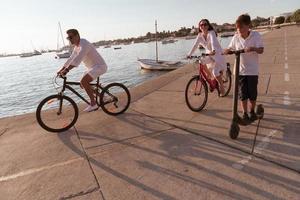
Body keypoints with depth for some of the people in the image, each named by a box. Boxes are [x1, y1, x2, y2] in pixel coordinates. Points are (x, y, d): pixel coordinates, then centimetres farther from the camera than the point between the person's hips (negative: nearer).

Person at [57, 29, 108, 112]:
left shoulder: (84, 44, -20)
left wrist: (66, 70, -39)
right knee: (82, 83, 8)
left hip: (100, 66, -10)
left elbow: (78, 59, -34)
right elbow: (71, 59, 17)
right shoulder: (76, 46, 11)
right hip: (92, 67, 10)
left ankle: (93, 103, -15)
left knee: (84, 81, -24)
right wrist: (61, 69, 11)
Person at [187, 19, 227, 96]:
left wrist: (213, 50, -57)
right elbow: (195, 45, -14)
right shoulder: (200, 35, -5)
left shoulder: (211, 33, -20)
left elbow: (213, 42, -38)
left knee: (215, 72, -16)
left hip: (218, 54, -6)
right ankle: (209, 76, 9)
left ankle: (222, 88, 9)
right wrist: (189, 54, -27)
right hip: (209, 54, 6)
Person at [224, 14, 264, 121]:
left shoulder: (256, 35, -7)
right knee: (243, 94, 5)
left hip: (252, 70, -1)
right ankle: (245, 114, 18)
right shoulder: (235, 37, -1)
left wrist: (253, 48, -33)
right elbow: (229, 49, 8)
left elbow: (261, 50, -12)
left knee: (252, 93, 8)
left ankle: (252, 111, 30)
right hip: (240, 70, 1)